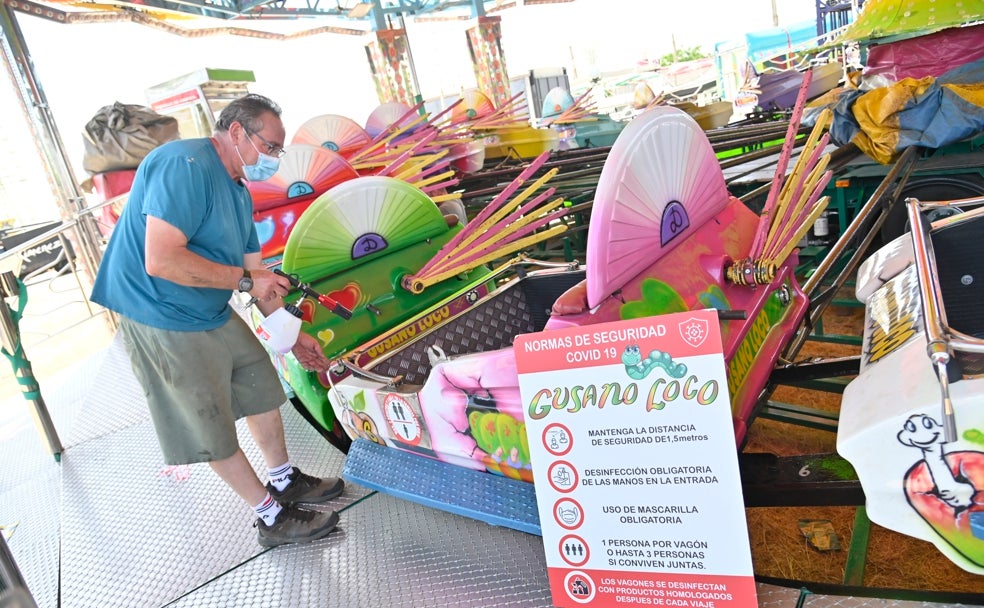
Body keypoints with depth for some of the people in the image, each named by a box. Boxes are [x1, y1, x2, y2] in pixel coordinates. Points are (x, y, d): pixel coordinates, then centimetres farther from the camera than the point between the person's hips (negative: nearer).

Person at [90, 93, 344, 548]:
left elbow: (257, 276, 12)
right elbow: (161, 260, -33)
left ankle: (285, 481, 36)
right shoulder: (185, 165, -23)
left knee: (263, 391, 17)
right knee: (214, 433, 5)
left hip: (215, 315, 10)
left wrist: (294, 335, 11)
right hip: (165, 326, -10)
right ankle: (273, 518, 19)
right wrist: (245, 279, -23)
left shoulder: (237, 192, 8)